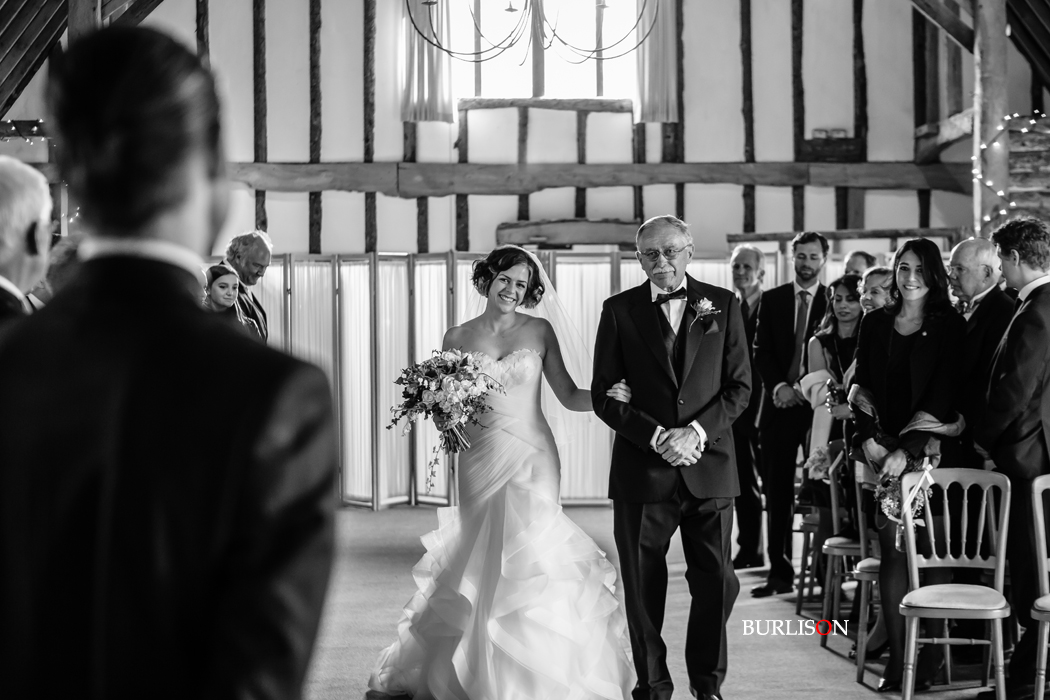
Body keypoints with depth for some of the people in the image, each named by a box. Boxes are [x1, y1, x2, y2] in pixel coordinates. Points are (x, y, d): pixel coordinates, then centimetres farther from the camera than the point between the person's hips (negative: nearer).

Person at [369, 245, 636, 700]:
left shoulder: (540, 331, 3)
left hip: (532, 460, -1)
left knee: (529, 564, -1)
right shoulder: (457, 338, 4)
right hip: (480, 461, 1)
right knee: (483, 564, 4)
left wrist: (607, 395, -16)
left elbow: (569, 396, 2)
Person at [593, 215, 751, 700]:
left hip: (709, 465, 1)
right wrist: (656, 436, -12)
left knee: (717, 582, 3)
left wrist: (695, 431, -11)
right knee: (643, 587, 4)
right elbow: (604, 395, 0)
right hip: (641, 469, -1)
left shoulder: (723, 305, 6)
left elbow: (739, 386, 3)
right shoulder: (619, 310, 4)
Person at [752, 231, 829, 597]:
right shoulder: (772, 300, 10)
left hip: (818, 406, -2)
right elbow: (762, 352, 5)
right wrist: (778, 386, -9)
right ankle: (779, 571, 4)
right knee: (777, 492, 1)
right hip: (780, 405, 2)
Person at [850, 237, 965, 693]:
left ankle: (930, 660, 3)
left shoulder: (950, 328, 0)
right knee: (892, 552, -1)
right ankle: (896, 659, 2)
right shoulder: (876, 324, 11)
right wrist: (869, 439, -3)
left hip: (932, 450, -3)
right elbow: (860, 386, 11)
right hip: (885, 450, 3)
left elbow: (943, 395, -7)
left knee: (931, 552, -2)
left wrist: (907, 449, -13)